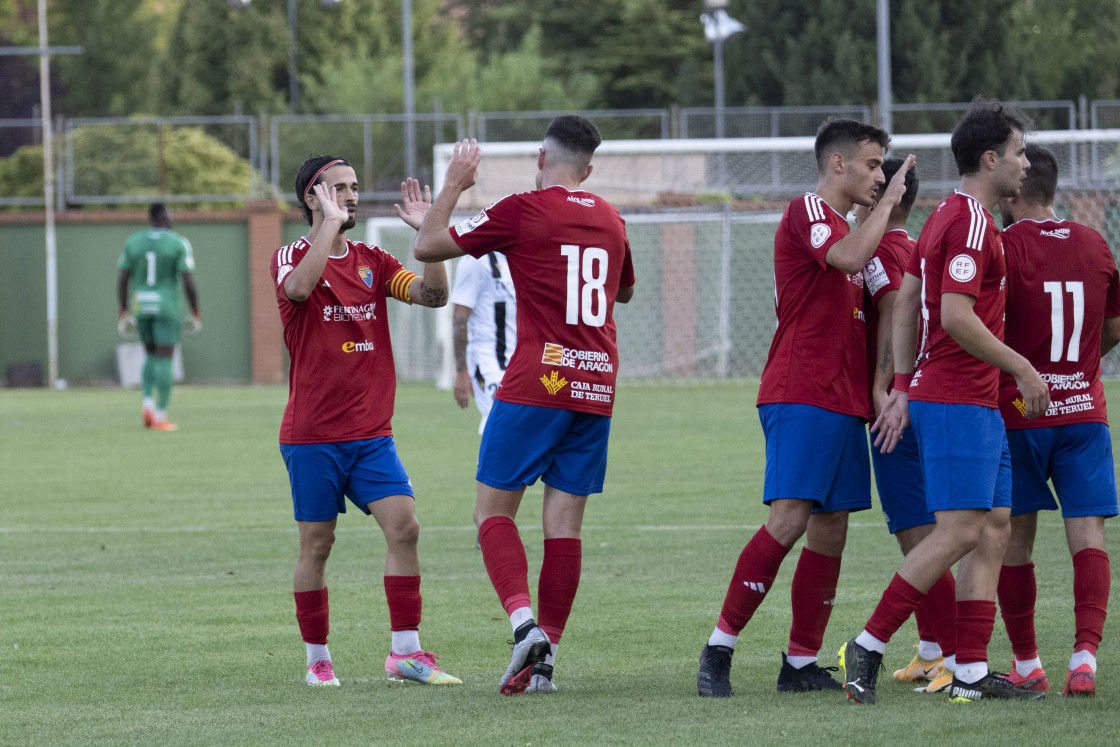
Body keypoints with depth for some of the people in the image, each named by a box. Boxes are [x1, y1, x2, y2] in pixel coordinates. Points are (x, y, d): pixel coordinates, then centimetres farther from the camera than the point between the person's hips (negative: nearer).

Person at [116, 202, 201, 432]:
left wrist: (123, 311, 10)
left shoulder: (133, 242, 4)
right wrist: (195, 312, -3)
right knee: (164, 360, -1)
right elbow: (188, 281, -12)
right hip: (166, 307, -4)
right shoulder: (178, 243, -7)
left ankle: (147, 401, 0)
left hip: (140, 307, 4)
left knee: (151, 355, 20)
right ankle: (160, 416, -5)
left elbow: (122, 279, 3)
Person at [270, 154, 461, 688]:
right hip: (312, 436, -4)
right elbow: (298, 288, -28)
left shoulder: (372, 262, 11)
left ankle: (406, 653, -6)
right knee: (316, 545, 1)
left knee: (404, 526, -9)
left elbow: (433, 296, 0)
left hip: (371, 433, 4)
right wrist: (330, 222, -23)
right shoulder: (292, 257, -3)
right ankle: (318, 660, 13)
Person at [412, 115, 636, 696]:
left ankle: (523, 621, -19)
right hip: (597, 387, 5)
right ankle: (545, 658, 0)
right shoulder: (610, 219, 13)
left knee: (493, 510, 2)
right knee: (565, 522, 4)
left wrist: (454, 184, 13)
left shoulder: (522, 211, -4)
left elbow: (428, 246, 1)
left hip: (537, 384, -5)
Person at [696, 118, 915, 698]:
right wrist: (887, 203, -13)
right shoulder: (808, 211, -6)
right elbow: (849, 258, -26)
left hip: (842, 400, 10)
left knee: (830, 530, 5)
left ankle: (802, 663, 8)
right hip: (801, 395, -10)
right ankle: (720, 647, -14)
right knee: (790, 517, -18)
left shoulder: (841, 226, 24)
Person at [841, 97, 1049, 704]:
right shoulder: (971, 223, -14)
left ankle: (971, 674, 4)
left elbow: (906, 302, 18)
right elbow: (957, 317, -22)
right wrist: (1021, 369, -13)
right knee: (959, 532, -12)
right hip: (957, 401, -10)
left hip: (977, 404, 10)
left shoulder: (947, 217, 17)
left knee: (994, 529, 7)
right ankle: (868, 647, -8)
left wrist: (902, 389, 18)